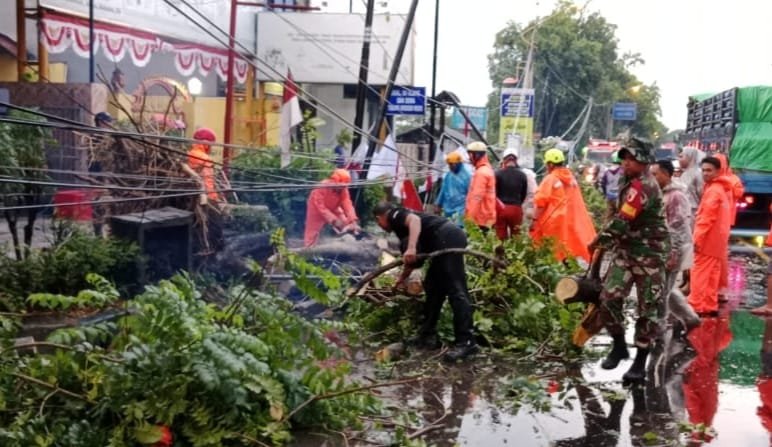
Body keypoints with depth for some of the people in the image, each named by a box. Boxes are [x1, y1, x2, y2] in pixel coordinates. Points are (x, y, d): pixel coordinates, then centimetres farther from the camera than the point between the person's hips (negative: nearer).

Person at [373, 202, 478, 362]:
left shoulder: (396, 216, 7)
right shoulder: (402, 224, 32)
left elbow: (415, 220, -17)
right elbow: (413, 260, 42)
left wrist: (411, 248, -29)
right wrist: (401, 280, 56)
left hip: (447, 237, -10)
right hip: (449, 239, 10)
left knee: (454, 289, -13)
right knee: (433, 287, 16)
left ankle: (466, 342, -17)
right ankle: (428, 335, 21)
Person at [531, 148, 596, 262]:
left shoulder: (550, 179, -10)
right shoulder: (572, 179, 12)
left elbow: (540, 202, -15)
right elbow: (577, 202, 16)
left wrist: (535, 220, -13)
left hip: (553, 222, -7)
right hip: (571, 221, 7)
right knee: (570, 250, 12)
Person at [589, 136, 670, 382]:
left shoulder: (643, 186, -19)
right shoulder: (631, 182, 12)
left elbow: (622, 221, -23)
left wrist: (598, 241, -11)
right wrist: (608, 242, 11)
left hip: (649, 254, -8)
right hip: (625, 251, 8)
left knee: (647, 309, 1)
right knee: (609, 298, -1)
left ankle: (641, 361, 9)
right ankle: (619, 345, 17)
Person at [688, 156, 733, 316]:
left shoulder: (713, 190, -15)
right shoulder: (721, 188, 18)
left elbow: (707, 218, -21)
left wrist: (698, 238, -20)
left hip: (708, 239, -10)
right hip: (717, 239, 10)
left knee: (700, 273, -7)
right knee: (712, 274, 12)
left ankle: (696, 306, -7)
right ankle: (710, 305, 16)